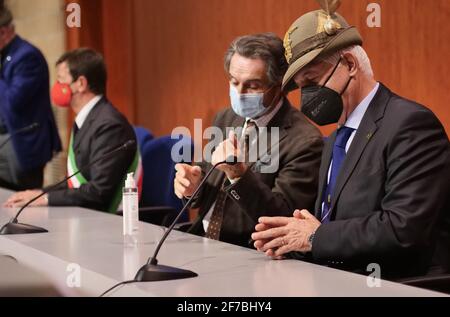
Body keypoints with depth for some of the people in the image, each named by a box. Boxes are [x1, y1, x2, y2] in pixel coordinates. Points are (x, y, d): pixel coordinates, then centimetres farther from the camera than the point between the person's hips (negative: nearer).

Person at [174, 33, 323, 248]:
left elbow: (283, 221, -16)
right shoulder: (225, 119, 10)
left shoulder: (304, 141, -12)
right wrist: (193, 185, -4)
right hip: (201, 243, 6)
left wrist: (238, 175, -28)